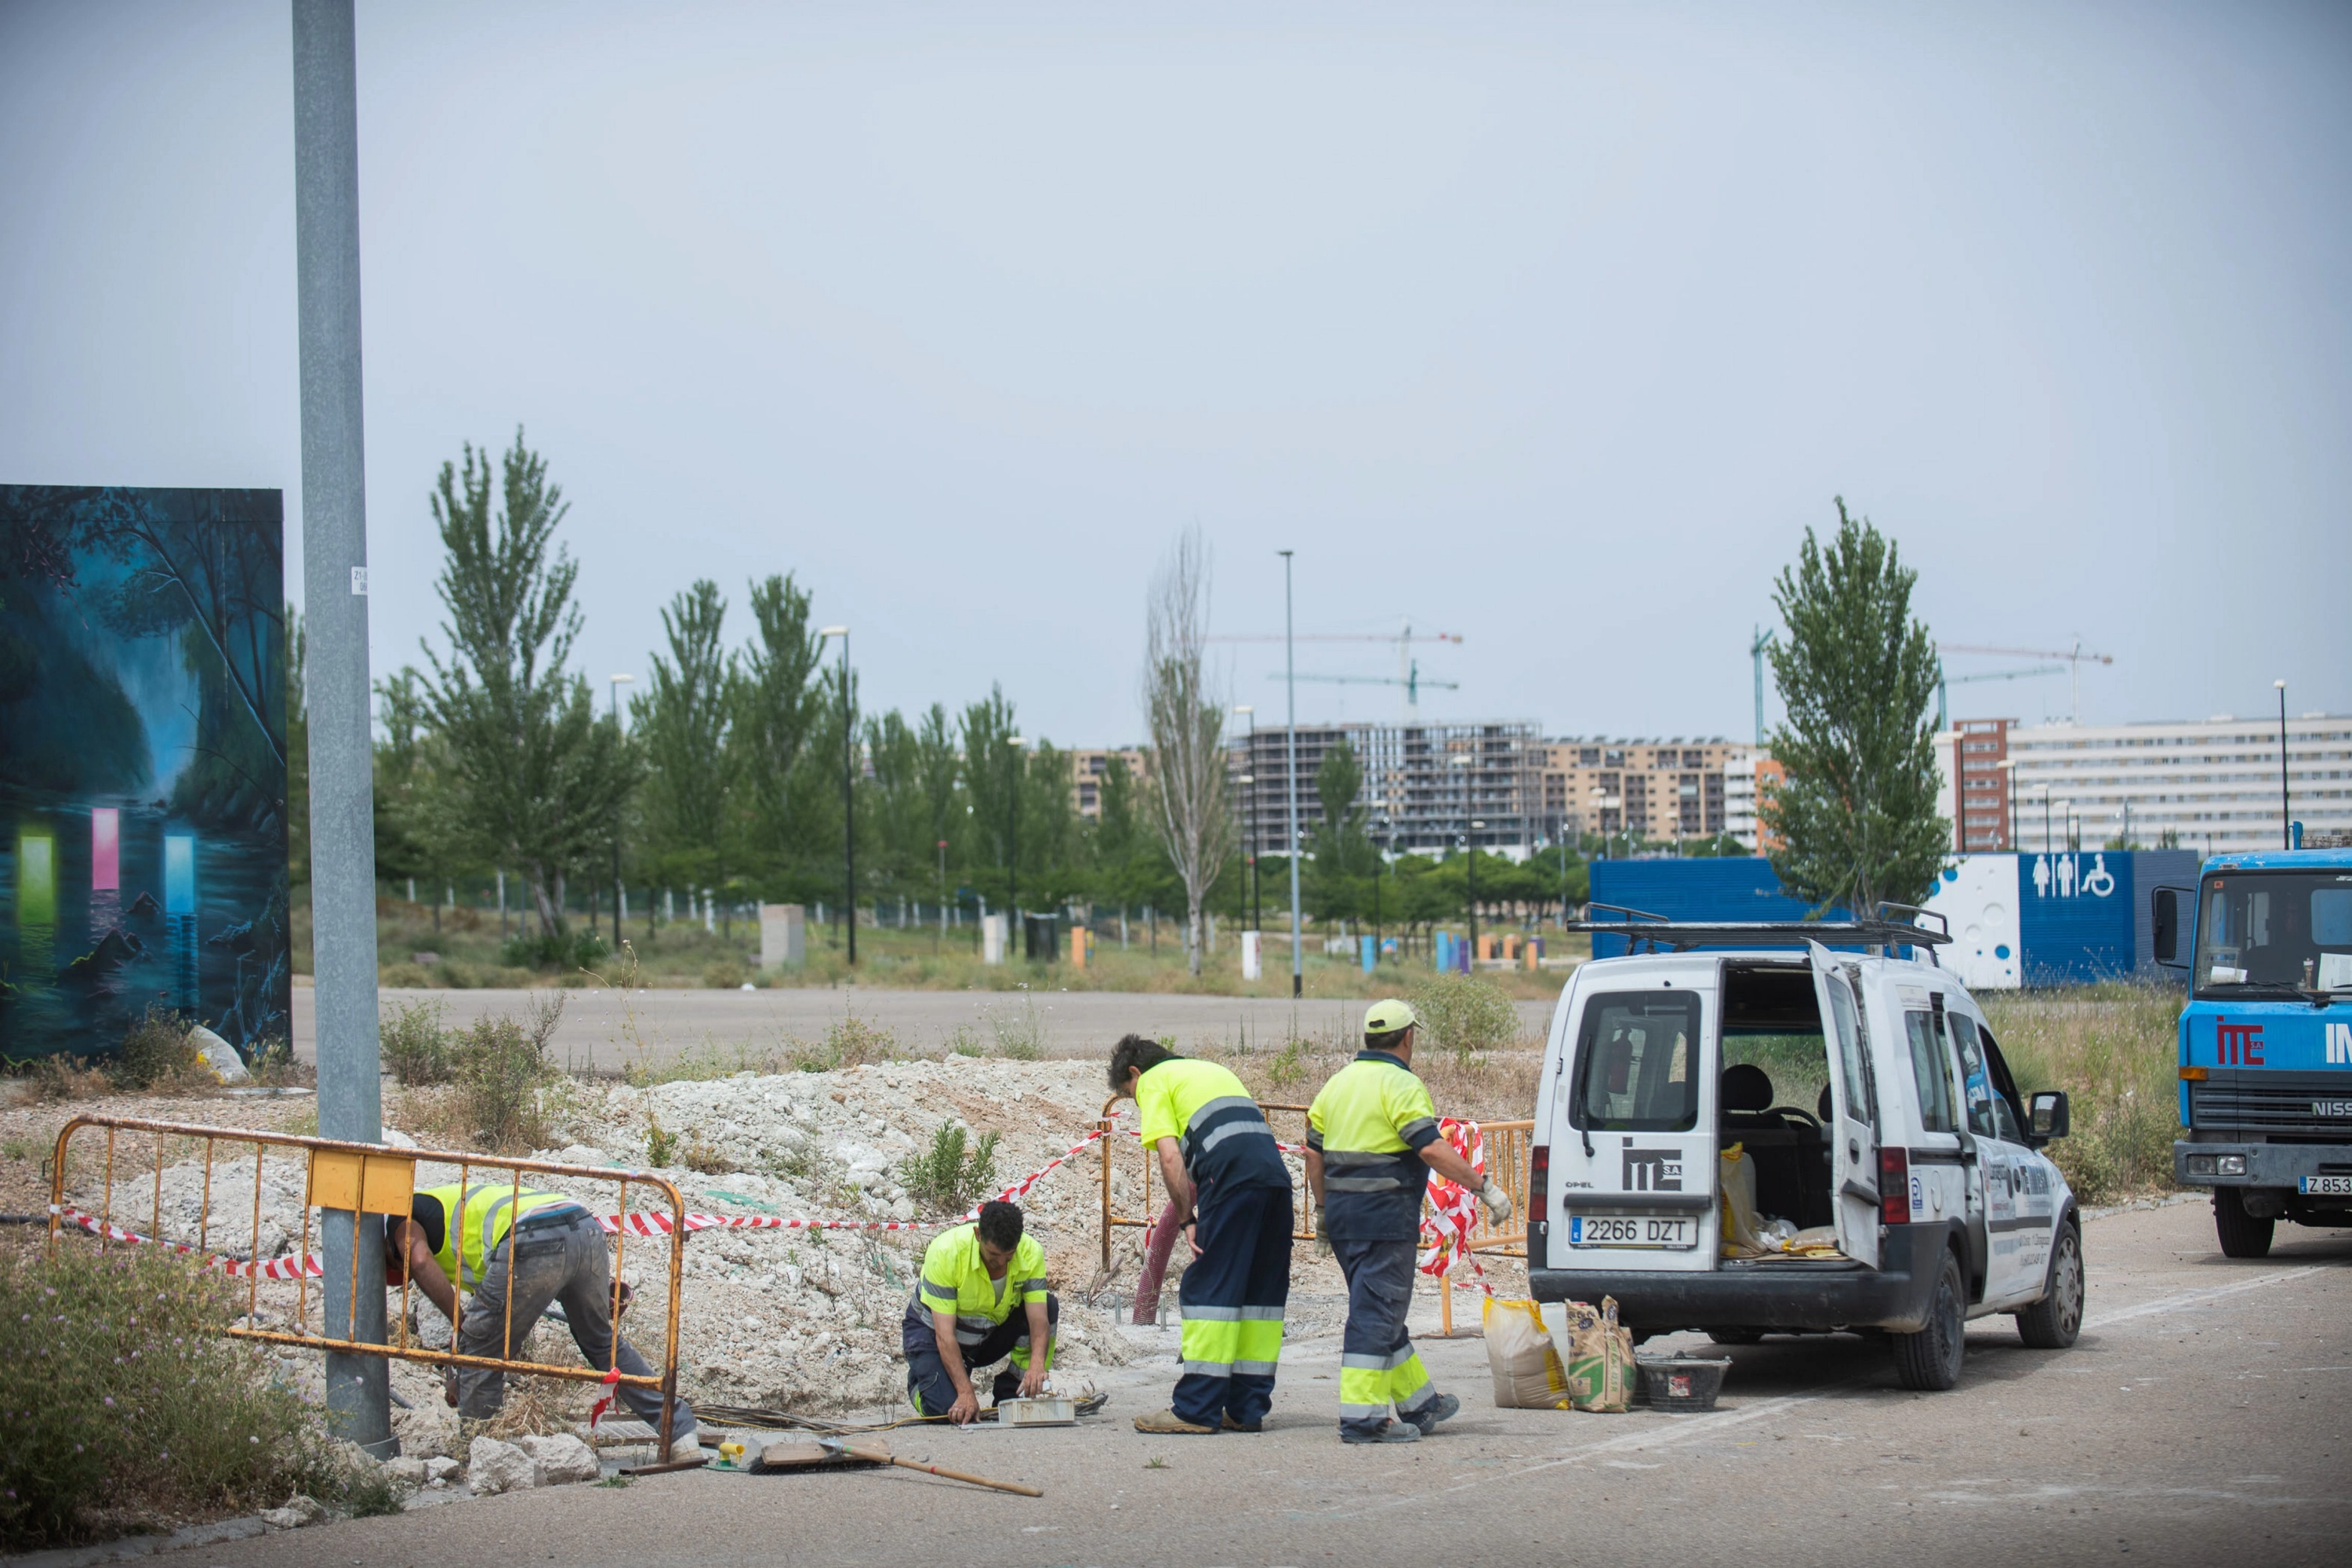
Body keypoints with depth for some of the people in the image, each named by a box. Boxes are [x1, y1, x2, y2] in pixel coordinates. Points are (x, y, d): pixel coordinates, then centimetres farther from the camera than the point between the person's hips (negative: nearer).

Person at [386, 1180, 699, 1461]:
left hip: (533, 1243, -8)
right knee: (604, 1342, 26)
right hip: (587, 1229, 8)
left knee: (479, 1348, 12)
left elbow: (420, 1261, -3)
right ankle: (680, 1432, 25)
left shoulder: (404, 1216, 20)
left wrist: (460, 1325, 4)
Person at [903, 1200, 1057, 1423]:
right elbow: (945, 1334, -33)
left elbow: (1038, 1318, -26)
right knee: (946, 1409, -27)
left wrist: (1037, 1362, -49)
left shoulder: (1031, 1253, -22)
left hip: (993, 1333, 4)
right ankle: (921, 1376, 11)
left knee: (1049, 1306, -22)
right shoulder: (945, 1252, -32)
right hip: (931, 1330, -4)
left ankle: (1010, 1395, -7)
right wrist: (965, 1392, -42)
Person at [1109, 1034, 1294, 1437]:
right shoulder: (1212, 1070, 34)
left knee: (1208, 1289, -3)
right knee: (1262, 1293, 11)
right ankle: (1248, 1408, 14)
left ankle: (1197, 1409, -4)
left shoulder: (1153, 1080, 12)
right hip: (1277, 1173, 7)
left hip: (1233, 1176, -7)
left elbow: (1170, 1158, -3)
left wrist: (1187, 1219, 1)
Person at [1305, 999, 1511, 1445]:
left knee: (1379, 1309, 16)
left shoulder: (1339, 1082, 14)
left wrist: (1325, 1210, 25)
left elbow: (1314, 1152, 17)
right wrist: (1484, 1187, -17)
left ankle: (1419, 1404, 26)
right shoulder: (1400, 1084, -12)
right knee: (1377, 1312, -7)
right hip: (1385, 1214, -9)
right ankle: (1362, 1417, -10)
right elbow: (1433, 1149, -21)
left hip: (1341, 1209, 9)